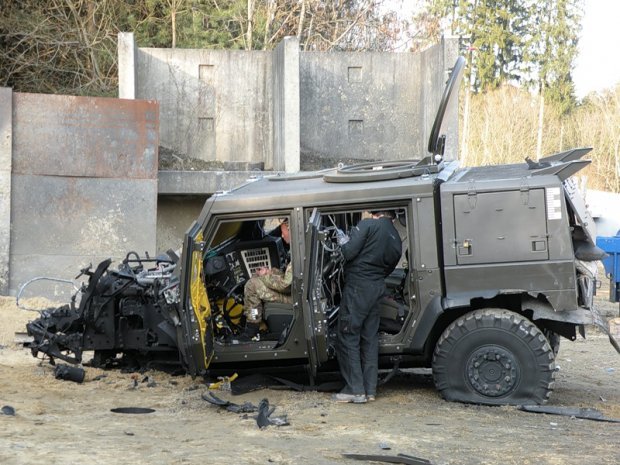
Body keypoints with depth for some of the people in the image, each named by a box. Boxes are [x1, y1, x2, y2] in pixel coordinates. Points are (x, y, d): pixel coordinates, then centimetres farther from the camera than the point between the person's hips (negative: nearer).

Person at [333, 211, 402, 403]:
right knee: (370, 339, 12)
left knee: (348, 338, -2)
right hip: (378, 288, 7)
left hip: (357, 287, -7)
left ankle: (355, 390, -3)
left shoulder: (368, 224, -7)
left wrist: (343, 241, 6)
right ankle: (370, 390, 15)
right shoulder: (396, 239, 14)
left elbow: (349, 252, -14)